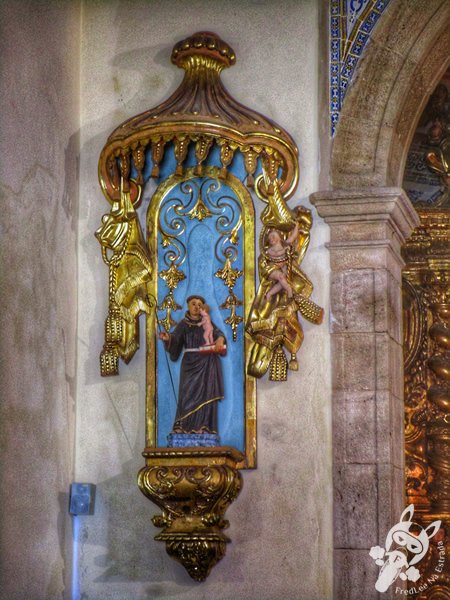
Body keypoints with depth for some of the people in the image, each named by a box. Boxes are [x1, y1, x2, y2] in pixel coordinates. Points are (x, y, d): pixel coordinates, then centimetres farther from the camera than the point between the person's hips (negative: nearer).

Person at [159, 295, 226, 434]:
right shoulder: (183, 324, 7)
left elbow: (217, 332, -6)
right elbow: (175, 338, -8)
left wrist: (220, 339, -30)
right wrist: (167, 338, -32)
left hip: (207, 364, 1)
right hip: (190, 364, -1)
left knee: (205, 395, -5)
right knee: (188, 394, -9)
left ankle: (203, 427, -7)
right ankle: (184, 428, -11)